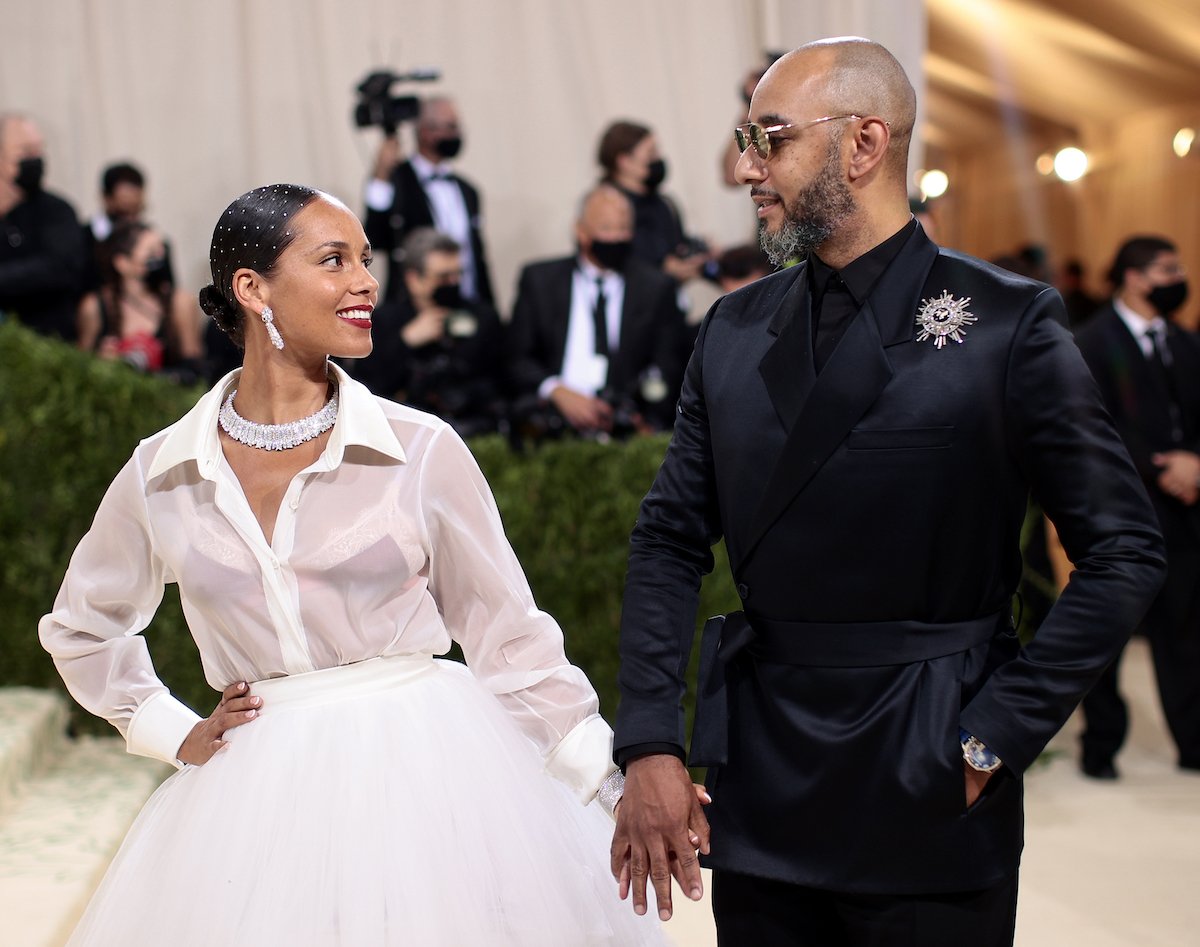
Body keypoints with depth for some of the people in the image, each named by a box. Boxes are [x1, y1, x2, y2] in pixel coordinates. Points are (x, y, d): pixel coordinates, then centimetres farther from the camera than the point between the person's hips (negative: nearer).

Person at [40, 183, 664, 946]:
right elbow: (82, 627, 19)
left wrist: (614, 782, -3)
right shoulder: (160, 475, 2)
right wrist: (176, 736, 9)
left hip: (426, 776, -1)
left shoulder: (422, 450, -4)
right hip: (263, 797, 1)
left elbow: (507, 633, 1)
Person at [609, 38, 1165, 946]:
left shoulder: (1009, 323, -8)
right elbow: (670, 541, 7)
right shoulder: (734, 330, 6)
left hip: (929, 798, -4)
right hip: (757, 788, 4)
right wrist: (650, 746, -3)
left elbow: (1124, 551, -8)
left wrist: (998, 736, -11)